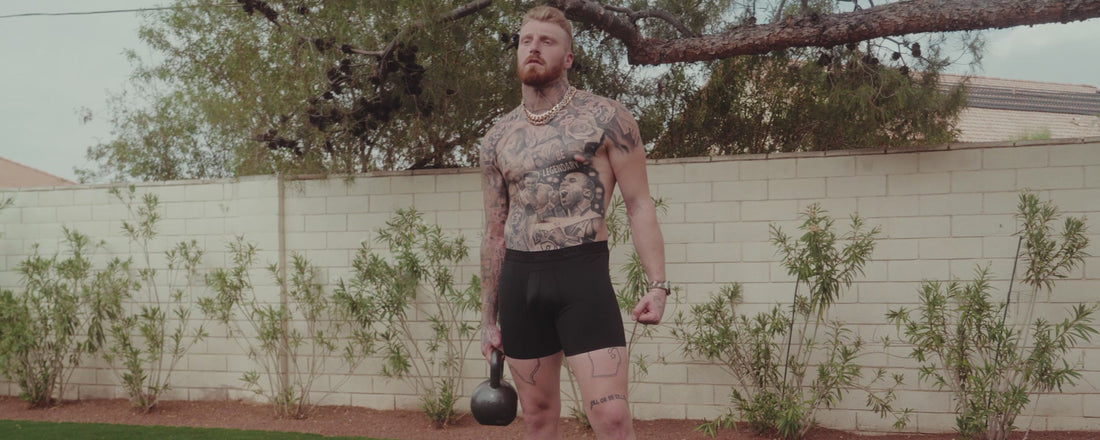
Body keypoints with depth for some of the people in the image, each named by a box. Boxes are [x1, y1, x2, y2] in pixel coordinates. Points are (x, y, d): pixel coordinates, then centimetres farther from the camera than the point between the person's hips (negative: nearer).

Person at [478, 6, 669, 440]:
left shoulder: (605, 118, 0)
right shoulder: (497, 139, 12)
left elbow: (639, 205, -1)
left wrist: (658, 284, -12)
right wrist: (489, 317, 15)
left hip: (583, 272, -4)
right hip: (519, 279, 4)